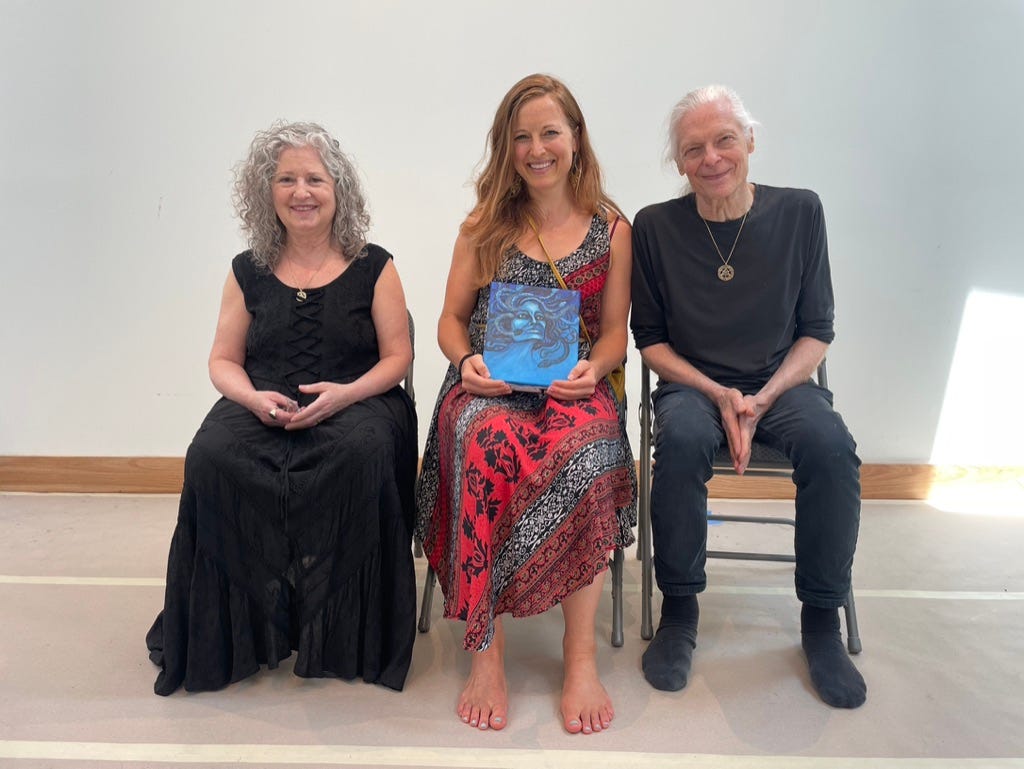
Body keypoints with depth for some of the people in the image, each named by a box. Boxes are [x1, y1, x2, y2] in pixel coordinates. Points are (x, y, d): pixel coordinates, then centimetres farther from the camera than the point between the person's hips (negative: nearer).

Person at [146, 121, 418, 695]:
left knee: (362, 452, -36)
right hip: (262, 408, 3)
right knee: (212, 457, -29)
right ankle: (241, 629, -13)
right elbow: (224, 361, 13)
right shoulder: (248, 272, 14)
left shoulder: (373, 267, 7)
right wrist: (254, 396, -10)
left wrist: (344, 394, -16)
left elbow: (398, 356, 3)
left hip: (355, 402, -2)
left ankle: (340, 631, -19)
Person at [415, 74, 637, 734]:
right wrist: (466, 360, -9)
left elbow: (614, 331, 10)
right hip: (488, 388, 0)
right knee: (488, 448, -37)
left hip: (573, 388, 0)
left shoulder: (611, 229, 12)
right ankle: (487, 653, -27)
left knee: (589, 455, -37)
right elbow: (451, 319, 13)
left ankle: (581, 654, -25)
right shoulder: (484, 227, 14)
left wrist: (592, 368, -12)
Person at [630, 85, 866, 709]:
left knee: (832, 446, -30)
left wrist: (762, 400, -14)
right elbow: (650, 338, 2)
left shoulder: (799, 213, 0)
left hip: (780, 381, 1)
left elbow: (817, 331, 3)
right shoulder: (656, 226, -2)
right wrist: (719, 396, -12)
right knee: (682, 439, -34)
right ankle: (680, 609, -13)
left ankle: (822, 617, -7)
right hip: (692, 383, -1)